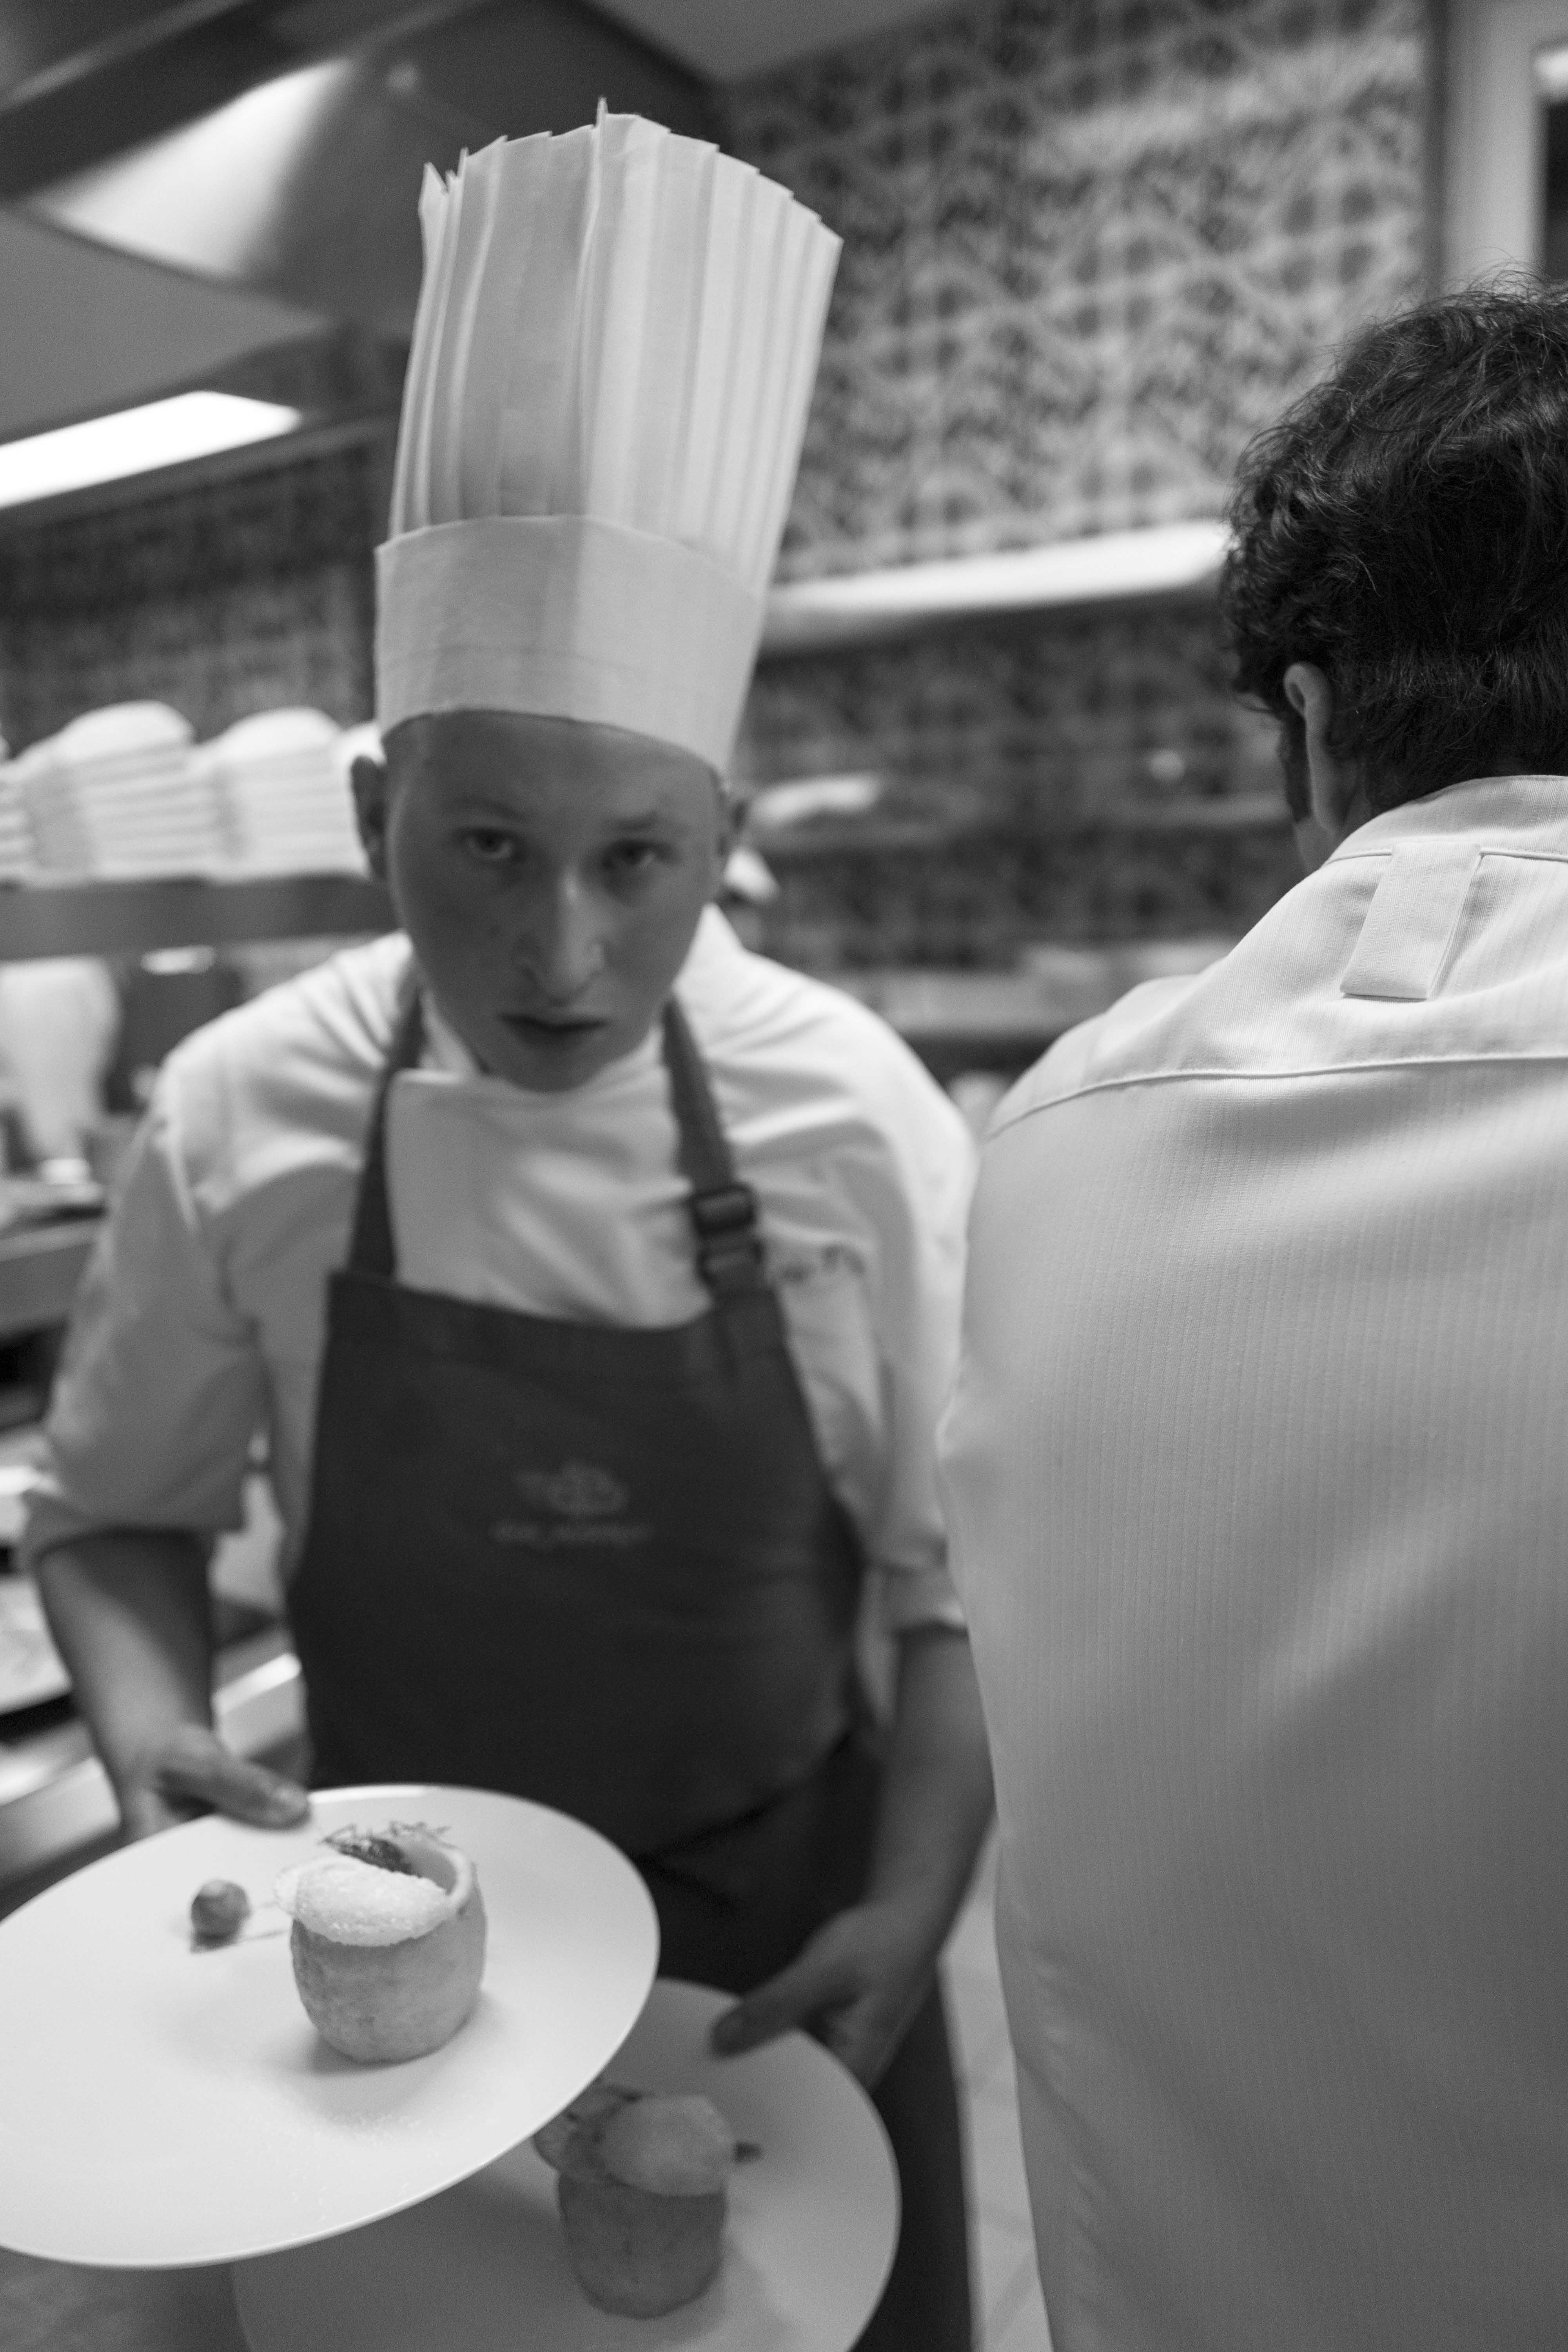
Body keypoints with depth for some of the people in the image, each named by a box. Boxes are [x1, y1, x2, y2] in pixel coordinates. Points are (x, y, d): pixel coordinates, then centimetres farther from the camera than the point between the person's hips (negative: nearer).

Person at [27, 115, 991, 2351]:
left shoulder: (856, 1122, -19)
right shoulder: (240, 1119, -15)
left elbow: (957, 1577, -9)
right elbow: (119, 1514, -1)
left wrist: (912, 1909, -18)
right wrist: (153, 1730, -19)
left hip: (782, 1928, 0)